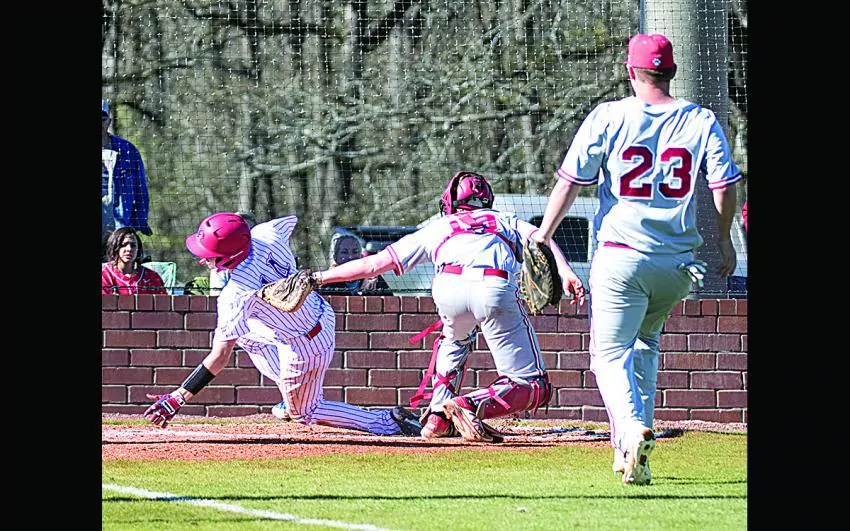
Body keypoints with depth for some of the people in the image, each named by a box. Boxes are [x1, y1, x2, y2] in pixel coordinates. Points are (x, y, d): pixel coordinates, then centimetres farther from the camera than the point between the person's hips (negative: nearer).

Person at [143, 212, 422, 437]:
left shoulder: (236, 295, -32)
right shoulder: (263, 234, -15)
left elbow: (220, 357, -27)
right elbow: (291, 220, 11)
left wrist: (177, 398, -23)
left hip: (305, 348, -8)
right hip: (323, 313, 8)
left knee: (302, 414, 18)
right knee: (241, 332, 25)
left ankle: (388, 421, 9)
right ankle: (293, 401, 36)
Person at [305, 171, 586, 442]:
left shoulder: (436, 229, 36)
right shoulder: (506, 221, 37)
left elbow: (373, 264, 34)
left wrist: (319, 277, 44)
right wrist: (566, 273, -2)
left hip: (448, 287, 2)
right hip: (496, 288, -2)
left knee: (456, 337, 39)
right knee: (534, 386, 4)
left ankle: (438, 415, 27)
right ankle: (471, 405, -20)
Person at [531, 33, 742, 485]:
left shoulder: (608, 117, -3)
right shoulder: (702, 122, 2)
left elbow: (570, 181, -4)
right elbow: (725, 185, 1)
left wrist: (543, 236, 4)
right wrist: (724, 242, 15)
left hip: (621, 256, -3)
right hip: (678, 261, 3)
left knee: (610, 353, -1)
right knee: (645, 342, 24)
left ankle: (632, 429, -29)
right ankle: (632, 450, 20)